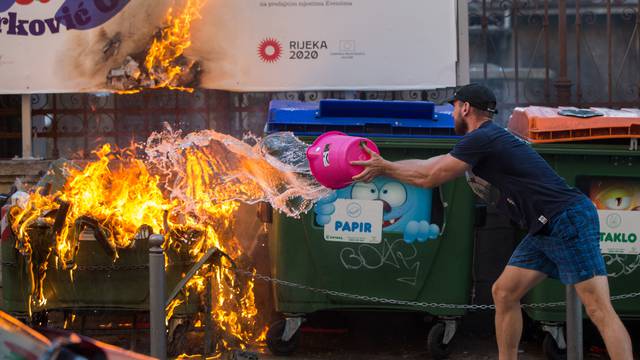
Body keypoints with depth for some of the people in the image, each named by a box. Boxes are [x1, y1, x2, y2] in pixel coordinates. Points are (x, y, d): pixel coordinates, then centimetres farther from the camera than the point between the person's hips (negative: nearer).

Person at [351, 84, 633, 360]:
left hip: (569, 221, -10)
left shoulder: (481, 139, -12)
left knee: (599, 309, -14)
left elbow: (429, 178, -7)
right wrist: (381, 167, 26)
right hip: (545, 230, 10)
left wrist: (383, 167, 4)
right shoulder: (482, 141, 18)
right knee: (503, 293, 12)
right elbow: (428, 165, 26)